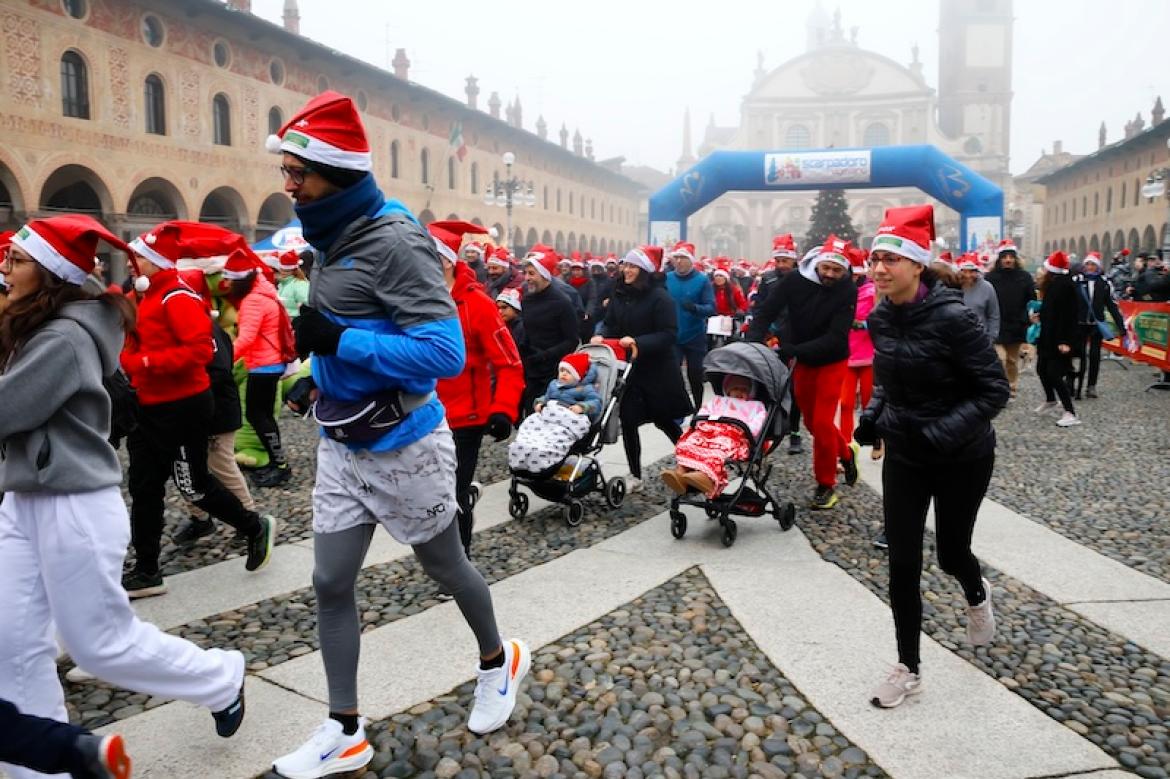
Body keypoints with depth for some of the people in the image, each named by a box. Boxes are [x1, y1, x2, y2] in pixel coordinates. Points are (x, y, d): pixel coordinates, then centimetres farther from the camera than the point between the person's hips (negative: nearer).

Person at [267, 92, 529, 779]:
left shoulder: (394, 240, -21)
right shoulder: (334, 241, 5)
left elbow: (445, 353, -29)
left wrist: (338, 341, -27)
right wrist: (316, 342, 3)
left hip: (402, 448, -8)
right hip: (342, 447, 8)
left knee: (445, 566, 13)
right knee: (331, 584, 10)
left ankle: (498, 661, 42)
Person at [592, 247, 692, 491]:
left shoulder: (659, 297, -13)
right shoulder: (619, 295, 5)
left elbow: (668, 335, -18)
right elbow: (609, 324, 9)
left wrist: (638, 342, -28)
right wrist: (601, 335, -13)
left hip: (657, 371, -4)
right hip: (627, 369, 5)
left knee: (665, 420, 10)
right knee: (628, 421, 1)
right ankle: (635, 476, 14)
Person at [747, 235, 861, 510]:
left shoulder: (847, 291, -21)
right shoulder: (794, 281, -16)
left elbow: (835, 338, -28)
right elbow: (766, 313, -18)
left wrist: (790, 350, -37)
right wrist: (753, 344, -37)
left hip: (831, 361, -3)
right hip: (801, 361, 3)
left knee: (822, 422, -7)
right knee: (812, 421, 14)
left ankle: (826, 485, 11)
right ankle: (845, 452, 41)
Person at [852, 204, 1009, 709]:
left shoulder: (952, 317, -24)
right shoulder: (881, 317, -5)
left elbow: (994, 390, -19)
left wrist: (942, 432, -30)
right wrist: (872, 416, -6)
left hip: (962, 457, -4)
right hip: (904, 455, 4)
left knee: (950, 553, 14)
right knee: (902, 564, 3)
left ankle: (977, 595, 53)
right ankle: (908, 669, 20)